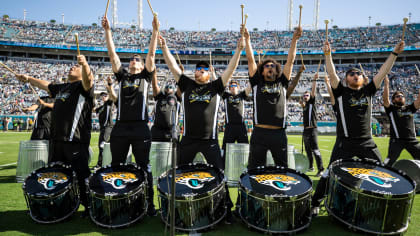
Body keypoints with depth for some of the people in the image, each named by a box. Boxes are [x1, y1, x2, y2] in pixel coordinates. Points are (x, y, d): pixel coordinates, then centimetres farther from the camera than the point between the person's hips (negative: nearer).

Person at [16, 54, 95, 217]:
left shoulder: (82, 86, -3)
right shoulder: (61, 87, 22)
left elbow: (88, 78, -25)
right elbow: (45, 85, 39)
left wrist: (85, 64, -43)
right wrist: (29, 79, 37)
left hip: (76, 141, -9)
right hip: (57, 138, 9)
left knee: (82, 175, -7)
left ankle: (89, 206, 5)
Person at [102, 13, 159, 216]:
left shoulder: (145, 76, 11)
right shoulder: (122, 76, 16)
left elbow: (151, 54, 3)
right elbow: (112, 54, 11)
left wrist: (155, 31, -3)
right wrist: (107, 30, 6)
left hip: (140, 128, -3)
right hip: (120, 127, 3)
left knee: (144, 167, 4)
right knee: (116, 167, 9)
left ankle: (149, 203, 12)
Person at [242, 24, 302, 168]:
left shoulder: (282, 83, 15)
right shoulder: (257, 83, 11)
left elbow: (290, 61, 13)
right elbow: (250, 59, 9)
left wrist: (294, 40, 10)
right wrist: (247, 39, 8)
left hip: (279, 133, 2)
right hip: (259, 133, -2)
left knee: (283, 168, 10)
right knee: (254, 170, 3)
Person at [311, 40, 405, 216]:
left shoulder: (368, 91, 12)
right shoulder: (341, 92, 2)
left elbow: (383, 72, 8)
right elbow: (332, 74, -10)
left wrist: (394, 53, 5)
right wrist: (327, 54, -19)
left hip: (367, 142, 4)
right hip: (346, 143, -4)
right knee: (330, 174, -5)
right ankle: (315, 203, 8)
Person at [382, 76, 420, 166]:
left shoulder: (410, 108, 20)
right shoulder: (391, 109, 7)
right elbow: (385, 99, -9)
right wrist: (387, 84, -16)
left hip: (412, 140, 4)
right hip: (397, 140, -4)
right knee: (389, 162, -11)